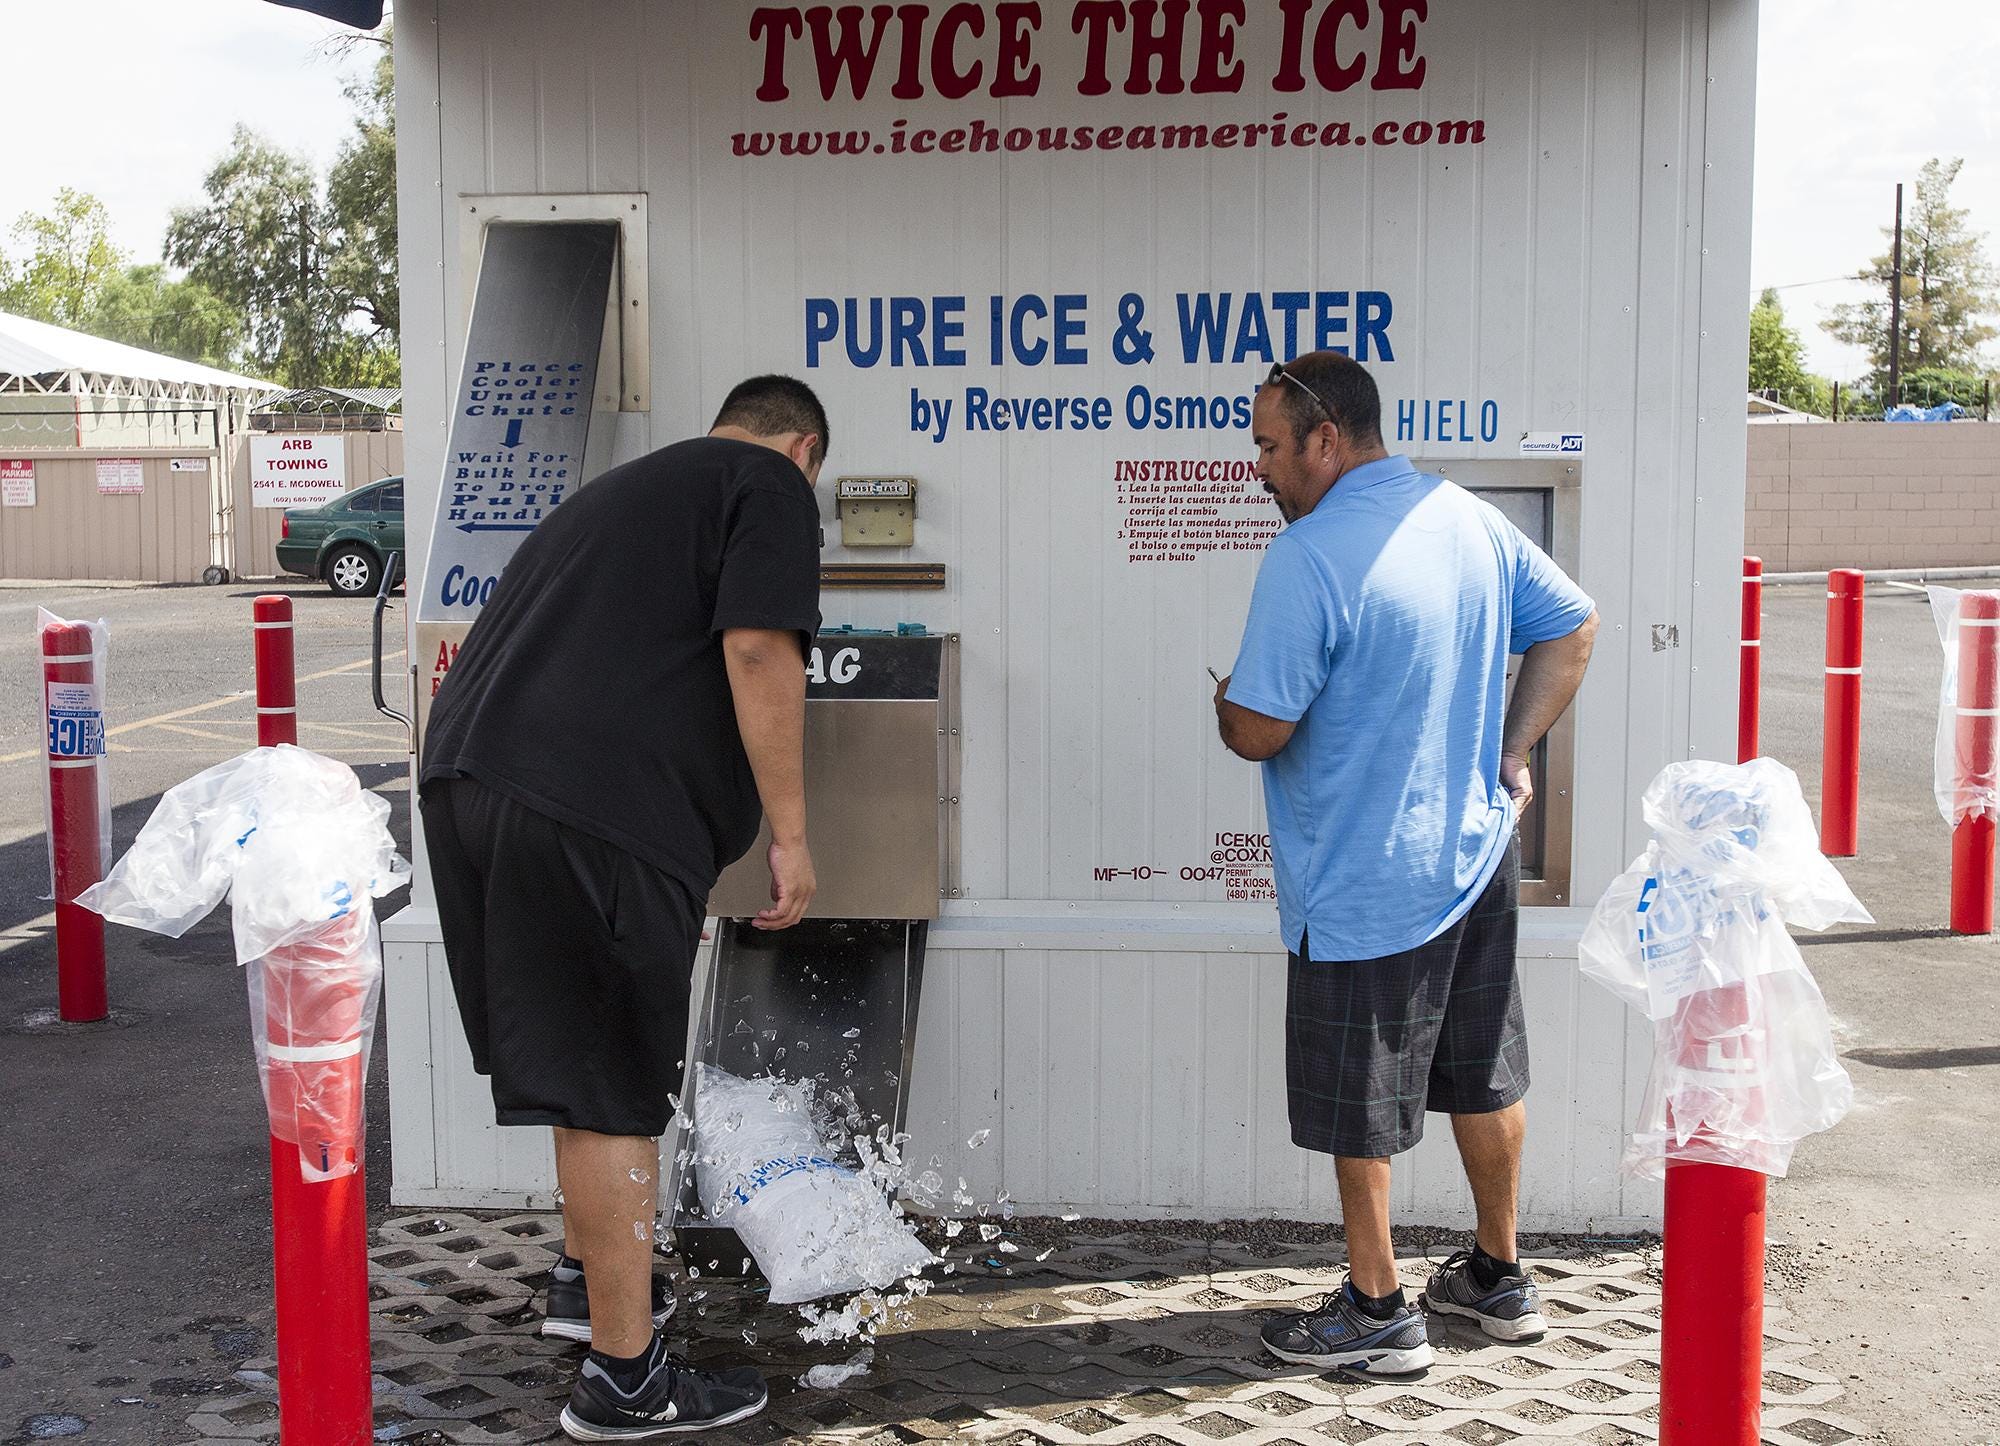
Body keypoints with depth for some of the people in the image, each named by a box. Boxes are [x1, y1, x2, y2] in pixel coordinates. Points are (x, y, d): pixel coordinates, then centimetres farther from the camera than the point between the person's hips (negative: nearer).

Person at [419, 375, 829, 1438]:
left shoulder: (628, 486, 31)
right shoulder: (771, 485, 5)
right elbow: (757, 649, -12)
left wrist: (683, 872, 45)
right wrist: (788, 832, -7)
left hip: (468, 775, 9)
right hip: (591, 812, -9)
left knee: (594, 1065, 24)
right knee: (614, 1095, 0)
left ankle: (588, 1279, 40)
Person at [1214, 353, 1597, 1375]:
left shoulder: (1308, 557, -21)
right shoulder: (1470, 519, 4)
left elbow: (1258, 731, -21)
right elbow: (1572, 626, 13)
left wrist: (1226, 697, 1)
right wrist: (1512, 754, 14)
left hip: (1366, 886, -8)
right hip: (1478, 856, 8)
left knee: (1361, 1108, 7)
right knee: (1482, 1079, 19)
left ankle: (1376, 1312, 19)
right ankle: (1498, 1280, 34)